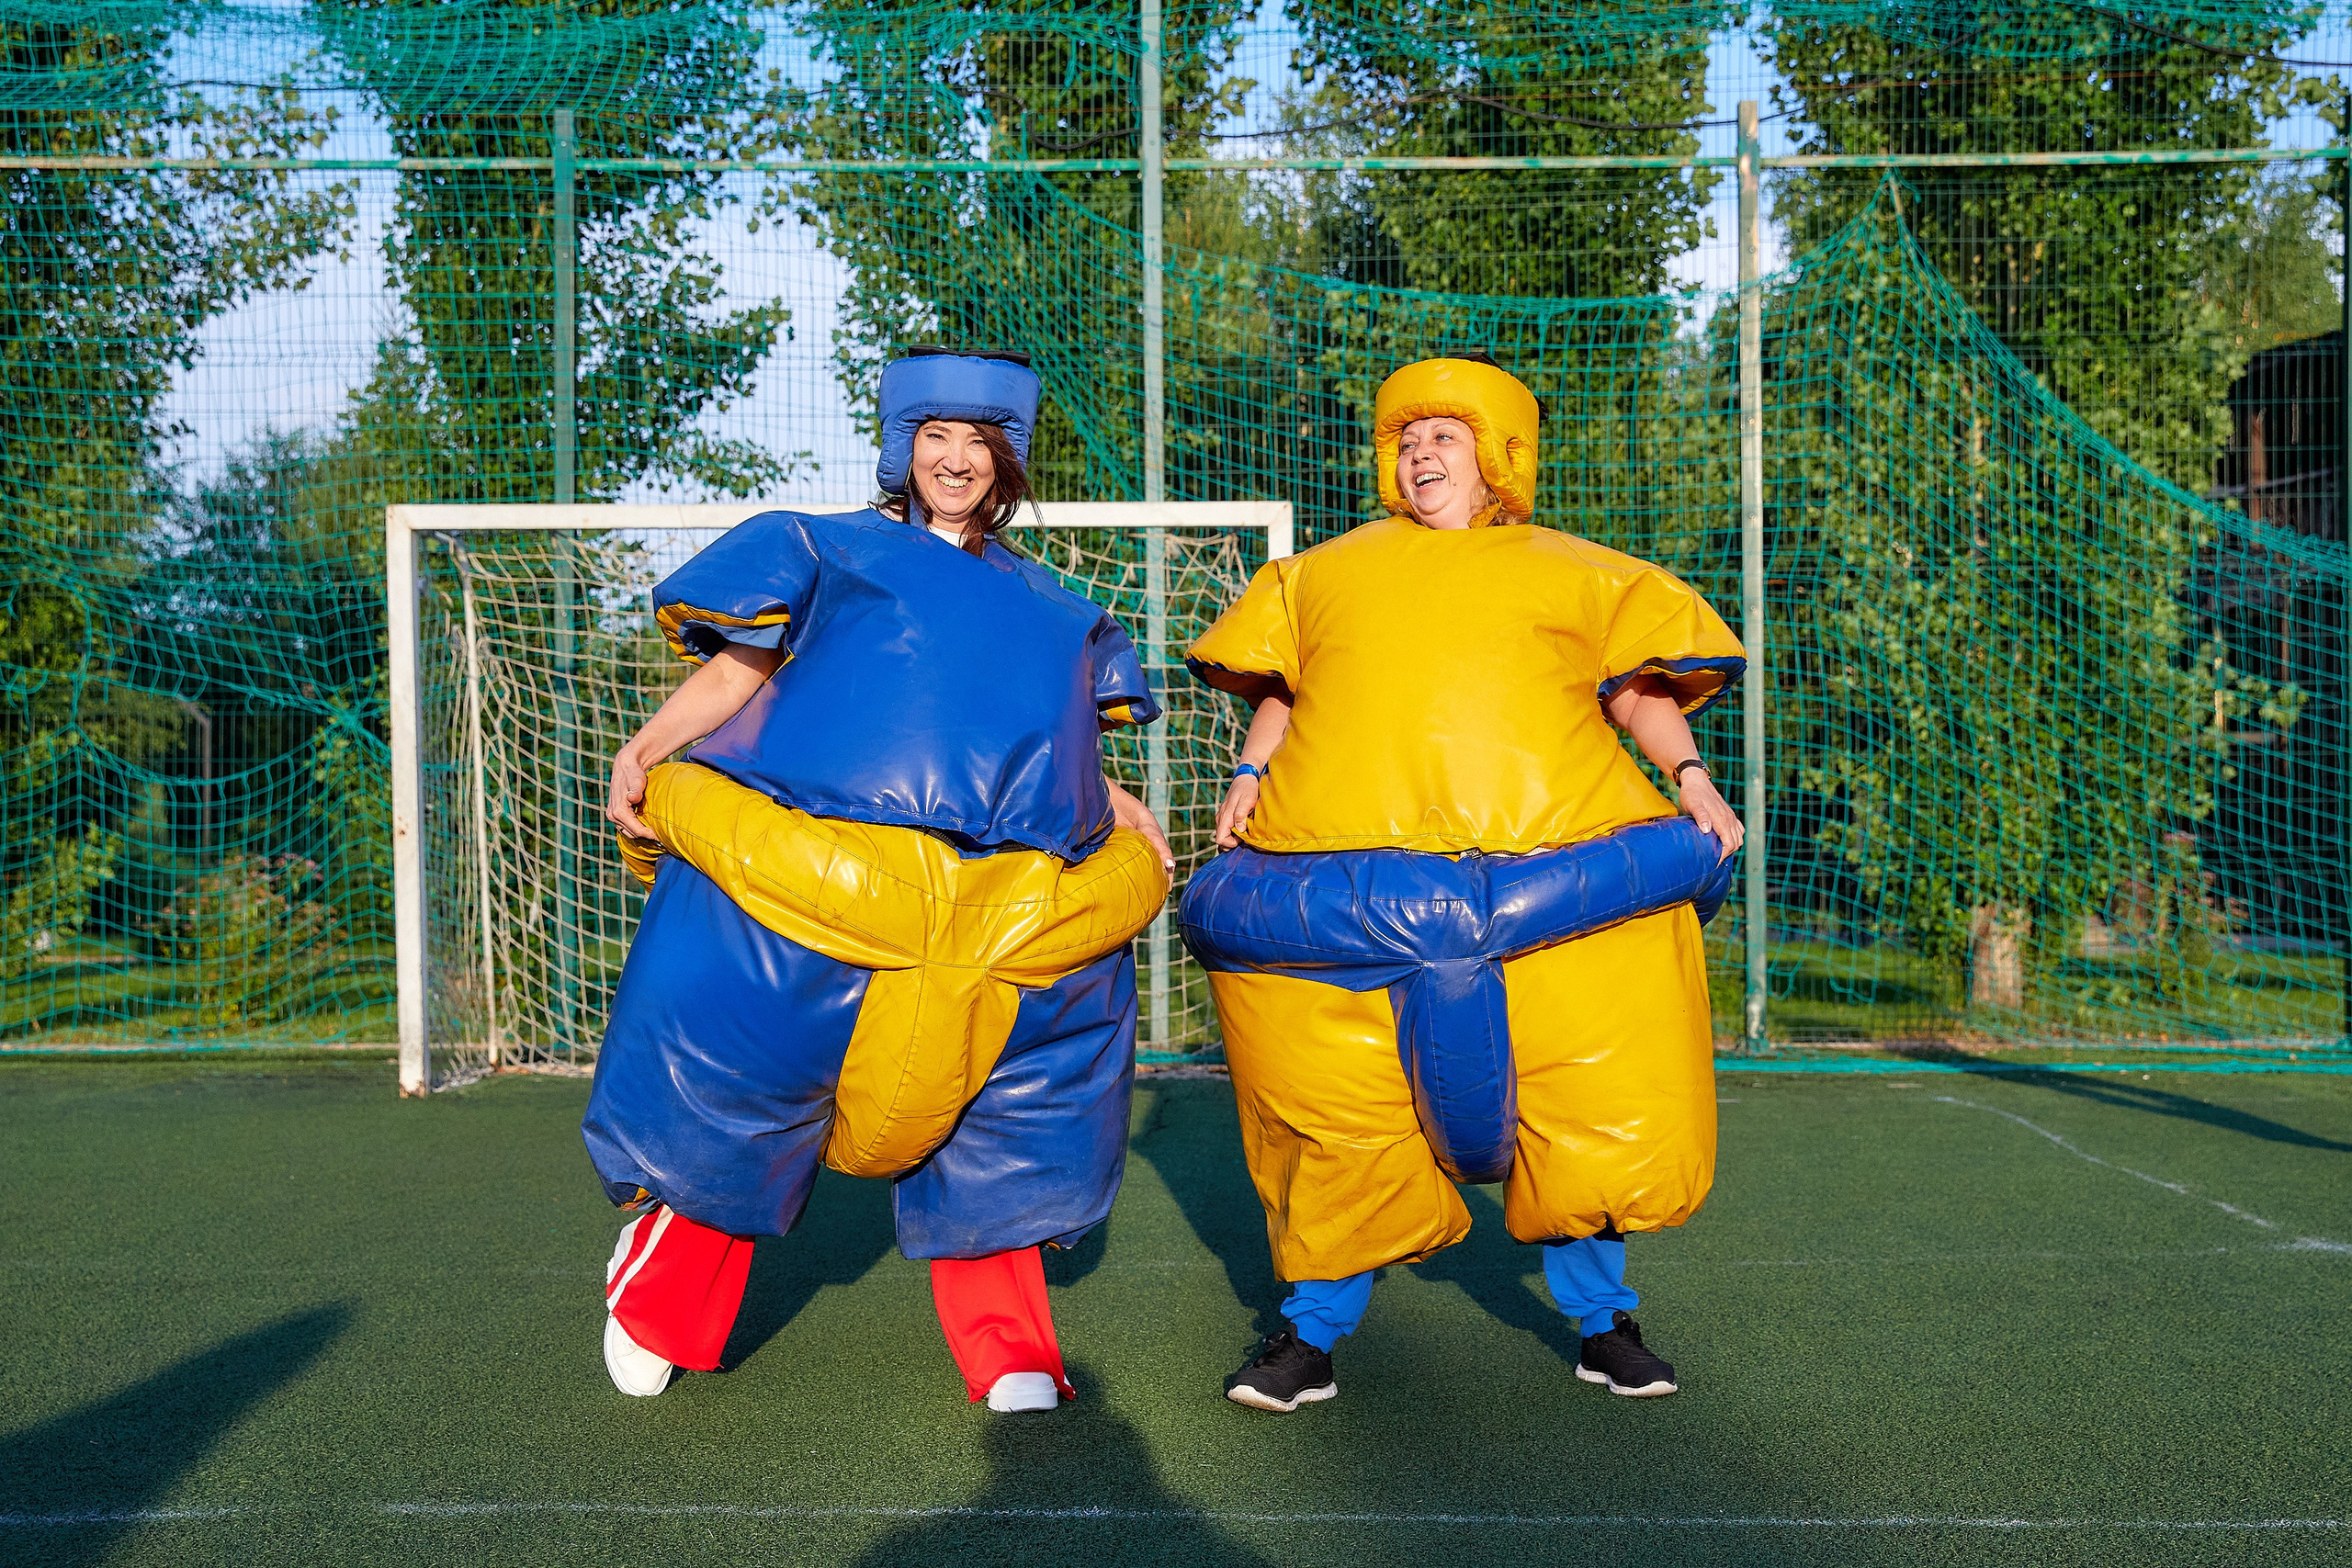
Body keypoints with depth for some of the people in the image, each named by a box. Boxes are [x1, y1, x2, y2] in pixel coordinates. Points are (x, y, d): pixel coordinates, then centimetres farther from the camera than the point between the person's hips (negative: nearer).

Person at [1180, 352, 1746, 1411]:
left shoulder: (1569, 572, 18)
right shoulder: (1329, 572, 21)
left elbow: (1640, 688, 17)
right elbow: (1278, 688, 25)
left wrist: (1690, 776, 1)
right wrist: (1250, 774, 8)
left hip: (1556, 876, 0)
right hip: (1351, 882, 1)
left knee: (1597, 1114, 4)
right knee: (1343, 1122, 3)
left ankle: (1603, 1323, 25)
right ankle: (1310, 1332, 19)